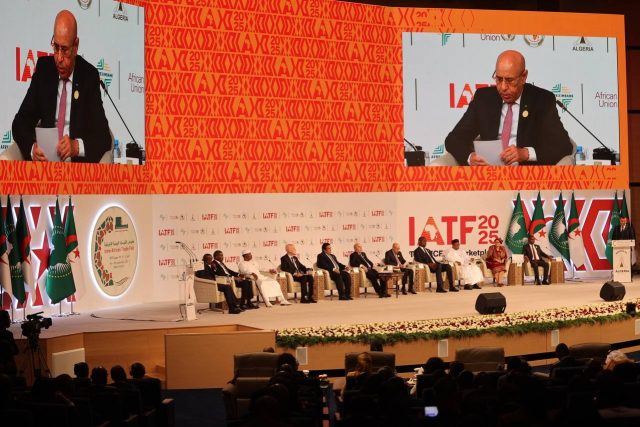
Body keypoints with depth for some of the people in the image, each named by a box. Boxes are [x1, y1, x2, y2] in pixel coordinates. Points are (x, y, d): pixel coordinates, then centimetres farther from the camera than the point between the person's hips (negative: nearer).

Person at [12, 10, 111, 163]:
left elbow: (103, 135, -4)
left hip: (77, 163, -1)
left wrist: (77, 146, -24)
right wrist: (32, 148, -15)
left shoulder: (89, 76, 0)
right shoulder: (43, 68, 7)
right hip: (44, 160, 1)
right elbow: (20, 122, 6)